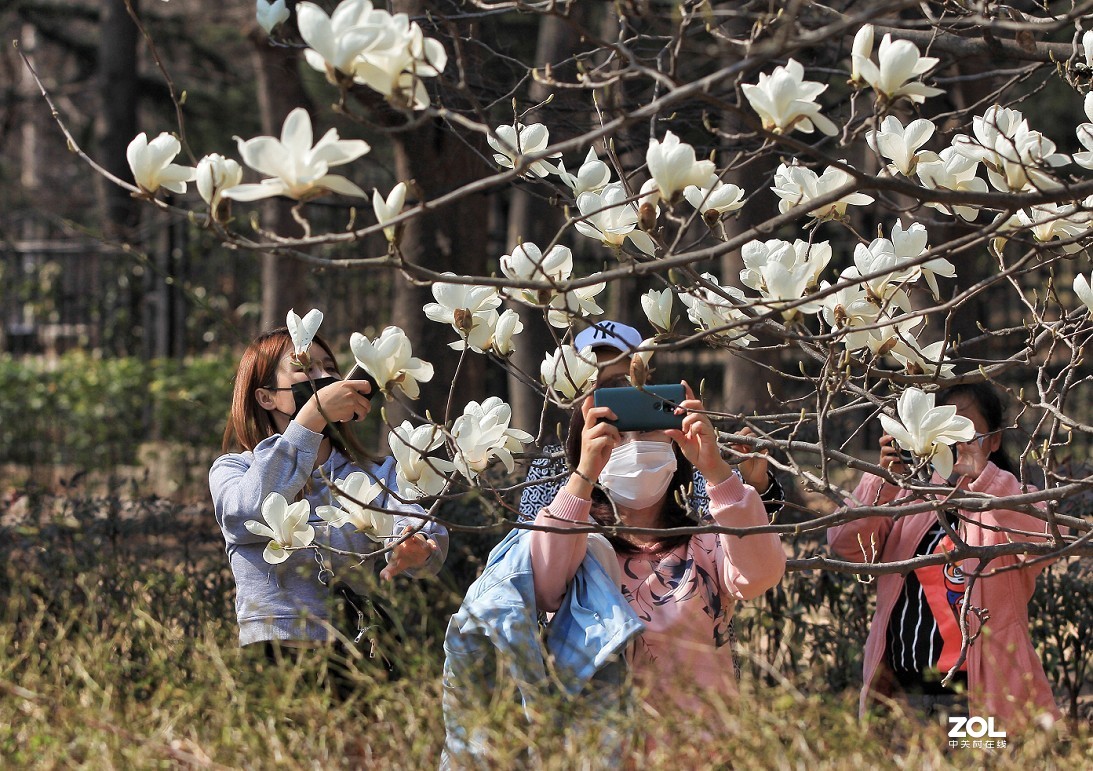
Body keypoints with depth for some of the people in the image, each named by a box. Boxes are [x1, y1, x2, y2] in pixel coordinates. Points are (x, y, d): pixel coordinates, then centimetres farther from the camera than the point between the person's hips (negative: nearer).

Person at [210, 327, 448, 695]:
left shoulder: (375, 473, 18)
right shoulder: (232, 469, 11)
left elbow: (424, 529, -4)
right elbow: (250, 515, -14)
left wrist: (418, 548, -29)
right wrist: (313, 415, -16)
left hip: (358, 661, 2)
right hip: (273, 660, -2)